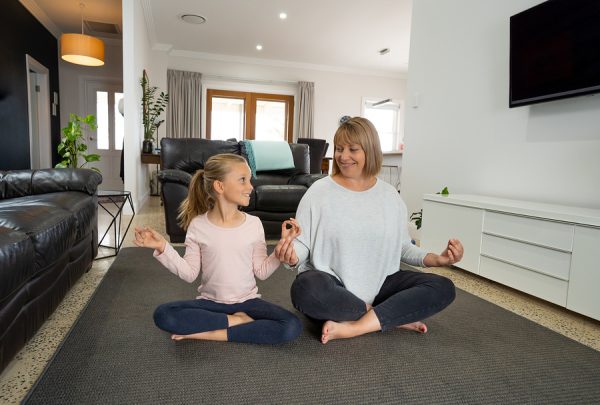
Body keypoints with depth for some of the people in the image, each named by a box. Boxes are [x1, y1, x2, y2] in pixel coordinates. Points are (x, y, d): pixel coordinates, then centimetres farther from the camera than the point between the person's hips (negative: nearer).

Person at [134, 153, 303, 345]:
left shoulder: (254, 223, -4)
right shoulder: (198, 225, -5)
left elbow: (262, 271, -2)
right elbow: (190, 273, -4)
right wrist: (163, 248, -14)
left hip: (247, 301, 1)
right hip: (210, 302, 0)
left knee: (292, 326, -24)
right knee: (163, 315, -26)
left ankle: (208, 333, -16)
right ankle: (236, 321, -15)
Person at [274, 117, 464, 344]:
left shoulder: (390, 196, 5)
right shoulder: (319, 191, -5)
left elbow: (402, 246, 11)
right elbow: (301, 244, -6)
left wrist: (437, 259, -6)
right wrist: (292, 254, -29)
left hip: (378, 285, 4)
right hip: (330, 284, -3)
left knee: (443, 288, -13)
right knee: (306, 289, -37)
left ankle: (352, 328, -22)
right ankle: (395, 316, -15)